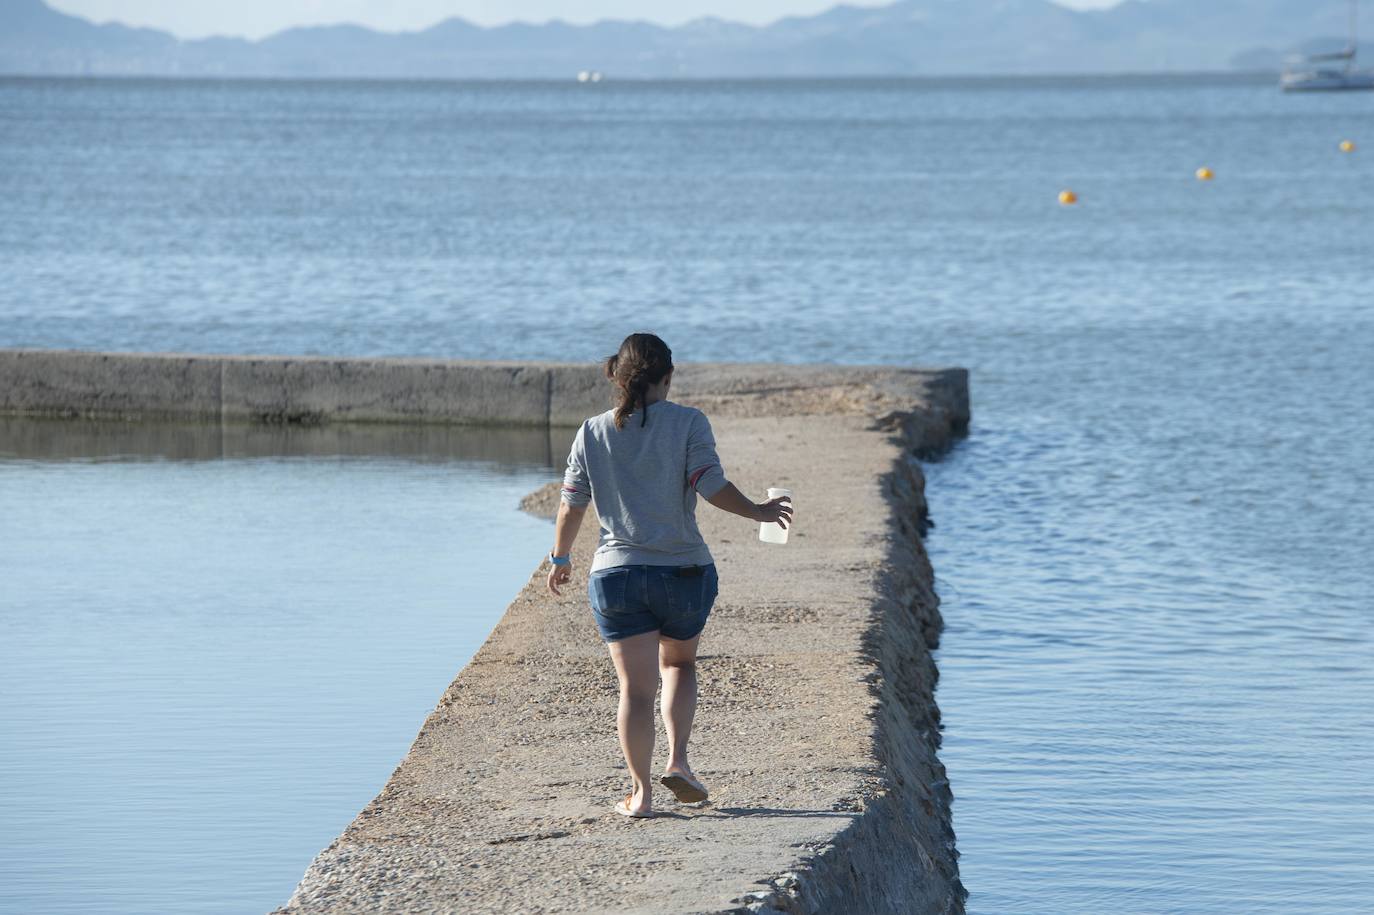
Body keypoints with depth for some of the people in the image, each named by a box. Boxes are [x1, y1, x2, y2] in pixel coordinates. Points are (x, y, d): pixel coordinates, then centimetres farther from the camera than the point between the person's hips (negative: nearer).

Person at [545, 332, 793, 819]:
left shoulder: (593, 433, 2)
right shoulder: (688, 423, -6)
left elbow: (571, 505, 5)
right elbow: (713, 487, -13)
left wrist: (561, 558, 19)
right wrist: (758, 512, 3)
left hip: (616, 576, 1)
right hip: (684, 570, -1)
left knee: (636, 687, 4)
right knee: (679, 663, 23)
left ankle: (640, 793, 3)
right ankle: (677, 761, 7)